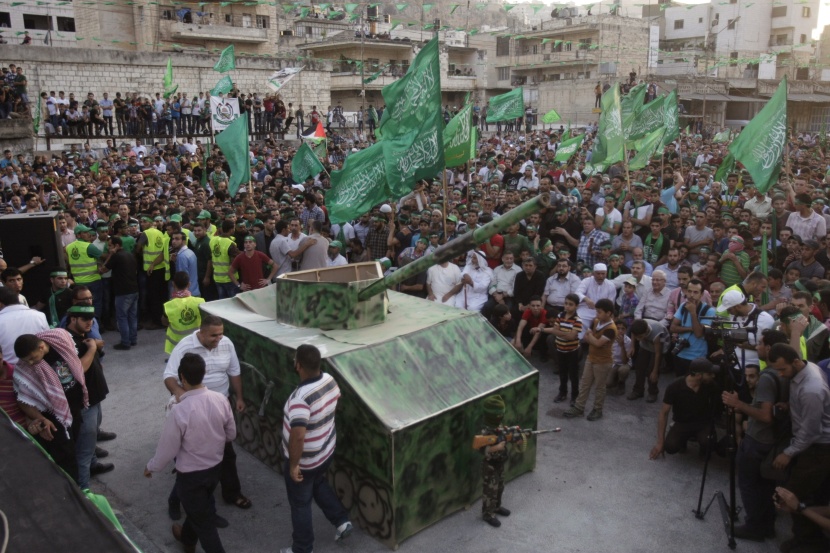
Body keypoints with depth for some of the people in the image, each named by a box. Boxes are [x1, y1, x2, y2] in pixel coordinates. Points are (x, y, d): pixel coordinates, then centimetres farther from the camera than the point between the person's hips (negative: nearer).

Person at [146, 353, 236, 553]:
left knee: (204, 520, 12)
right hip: (216, 467, 6)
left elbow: (168, 448, -18)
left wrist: (151, 467, 2)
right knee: (199, 507, 32)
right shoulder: (220, 399, -15)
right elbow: (231, 434, -1)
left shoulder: (179, 411, -31)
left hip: (191, 474, -6)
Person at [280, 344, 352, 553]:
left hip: (305, 461, -7)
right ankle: (342, 521, 37)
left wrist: (294, 465, -26)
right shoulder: (330, 380, -11)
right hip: (326, 451, 7)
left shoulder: (301, 397, -36)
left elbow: (298, 436, -40)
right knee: (319, 485, 34)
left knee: (300, 504, 15)